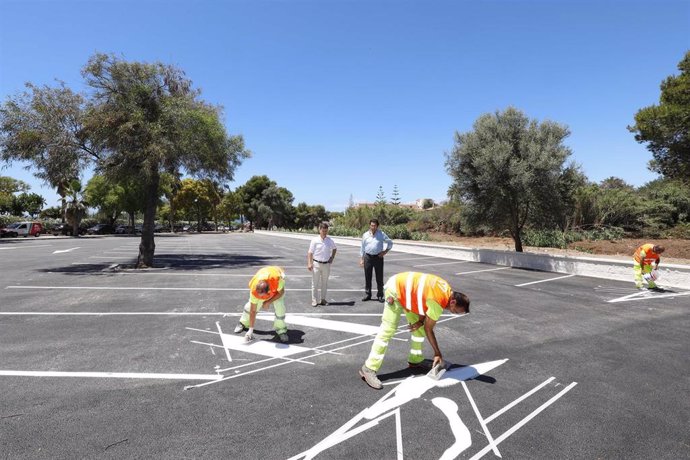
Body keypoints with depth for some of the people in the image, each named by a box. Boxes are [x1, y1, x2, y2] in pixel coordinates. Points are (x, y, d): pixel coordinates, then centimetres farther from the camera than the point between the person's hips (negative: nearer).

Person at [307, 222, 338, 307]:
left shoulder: (329, 240, 3)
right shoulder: (315, 240, -8)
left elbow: (334, 249, 22)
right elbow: (310, 252, -9)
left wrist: (332, 257, 11)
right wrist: (309, 263, -17)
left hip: (326, 264, 4)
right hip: (316, 264, -3)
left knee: (324, 283, 12)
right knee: (315, 283, 2)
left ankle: (323, 299, 23)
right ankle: (314, 300, 9)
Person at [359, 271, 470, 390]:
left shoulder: (448, 290, -2)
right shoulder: (439, 302, -28)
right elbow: (428, 329, -16)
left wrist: (421, 320, -5)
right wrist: (438, 353, -7)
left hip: (405, 288, 10)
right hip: (395, 290, -10)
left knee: (419, 328, 11)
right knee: (388, 330, -14)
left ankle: (415, 360, 26)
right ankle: (369, 369, -12)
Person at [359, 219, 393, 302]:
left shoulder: (381, 234, 0)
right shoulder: (365, 235, 6)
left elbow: (390, 242, 8)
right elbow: (362, 248, 10)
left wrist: (385, 251, -2)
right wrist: (361, 259, 7)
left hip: (378, 257, -2)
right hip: (368, 257, 2)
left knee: (379, 277, 3)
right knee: (367, 277, 7)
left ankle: (380, 295, 14)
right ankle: (367, 295, 19)